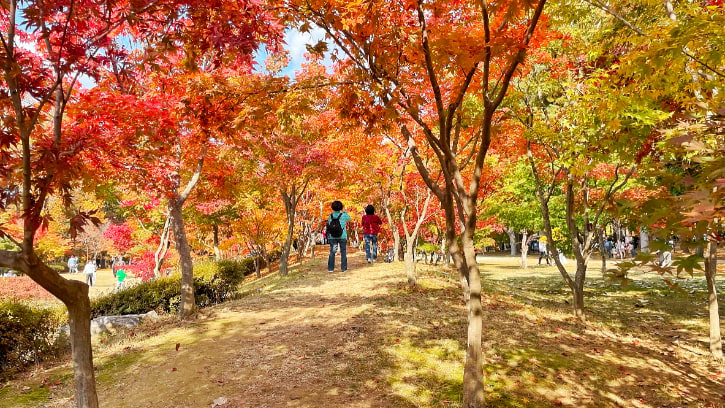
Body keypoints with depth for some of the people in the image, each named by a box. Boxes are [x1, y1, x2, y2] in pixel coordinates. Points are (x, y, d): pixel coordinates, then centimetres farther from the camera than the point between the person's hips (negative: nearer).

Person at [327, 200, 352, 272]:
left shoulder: (330, 216, -2)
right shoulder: (343, 215, -6)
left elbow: (328, 226, 1)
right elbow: (349, 218, 14)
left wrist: (327, 234, 10)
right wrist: (344, 212, 20)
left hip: (332, 237, 2)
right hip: (342, 236, -1)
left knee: (332, 252, 7)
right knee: (343, 252, 9)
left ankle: (330, 268, 5)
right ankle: (343, 268, 10)